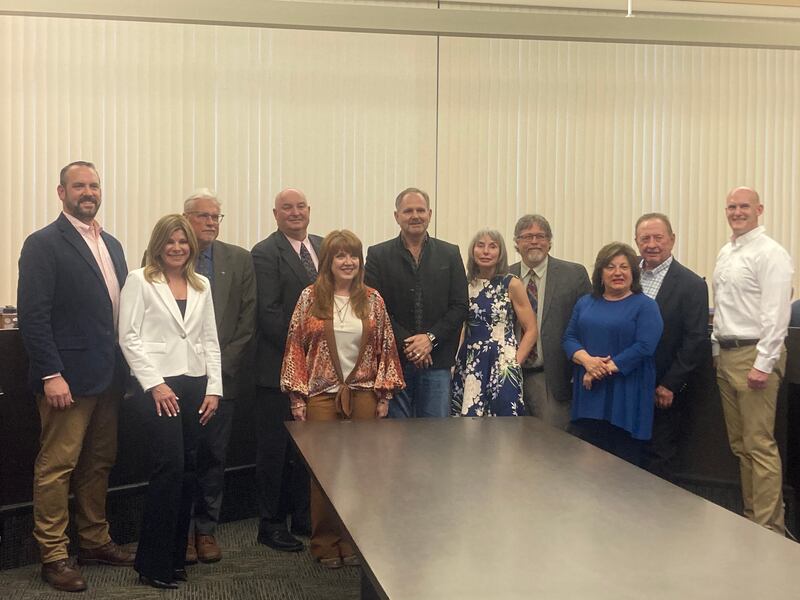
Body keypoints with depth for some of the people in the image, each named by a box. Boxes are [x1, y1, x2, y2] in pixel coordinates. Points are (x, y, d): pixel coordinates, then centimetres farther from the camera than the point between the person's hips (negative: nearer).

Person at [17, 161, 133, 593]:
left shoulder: (110, 245, 14)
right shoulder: (43, 244, -8)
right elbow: (33, 316, -14)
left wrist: (124, 369, 9)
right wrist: (51, 375, -19)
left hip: (108, 378, 8)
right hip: (68, 378, -7)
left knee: (99, 463, 15)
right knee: (56, 465, 0)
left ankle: (94, 541, 27)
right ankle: (54, 556, 9)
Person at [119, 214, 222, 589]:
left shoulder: (201, 285, 14)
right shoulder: (140, 281, -1)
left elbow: (210, 340, 13)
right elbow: (129, 337, -6)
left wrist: (214, 388, 4)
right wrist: (155, 384, -12)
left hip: (196, 385, 5)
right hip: (159, 384, -5)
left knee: (187, 469, 7)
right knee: (170, 467, -12)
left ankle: (175, 557, 17)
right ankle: (153, 564, -2)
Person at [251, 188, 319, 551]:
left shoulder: (324, 247, 12)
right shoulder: (265, 254, -8)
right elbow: (268, 312, -14)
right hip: (280, 367, -6)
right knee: (275, 449, 3)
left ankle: (303, 516, 26)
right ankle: (271, 524, 14)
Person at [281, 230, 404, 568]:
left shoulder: (372, 300, 4)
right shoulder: (310, 298, 0)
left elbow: (385, 348, 7)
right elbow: (296, 347, 0)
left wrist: (384, 394, 3)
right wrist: (297, 396, -3)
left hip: (362, 394, 2)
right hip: (321, 394, -1)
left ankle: (353, 541, 19)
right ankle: (324, 543, 17)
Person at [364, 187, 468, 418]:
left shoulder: (450, 254, 10)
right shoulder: (378, 255, 4)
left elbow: (460, 305, 5)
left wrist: (431, 338, -8)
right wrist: (406, 344, -11)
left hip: (436, 360, 1)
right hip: (393, 360, -1)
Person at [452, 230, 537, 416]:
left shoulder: (512, 284, -2)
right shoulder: (466, 285, 7)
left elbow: (531, 330, -2)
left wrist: (514, 363, -9)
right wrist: (456, 360, 4)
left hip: (501, 366, -3)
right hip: (469, 366, 3)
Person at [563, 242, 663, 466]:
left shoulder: (645, 305, -1)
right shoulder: (585, 303, 14)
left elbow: (644, 346, -12)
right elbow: (569, 338, 9)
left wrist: (606, 368, -15)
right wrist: (587, 360, -11)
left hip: (627, 399, -4)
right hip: (589, 396, 4)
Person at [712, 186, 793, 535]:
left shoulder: (770, 254, -11)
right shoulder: (725, 254, 15)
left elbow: (776, 314, -17)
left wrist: (763, 364, -20)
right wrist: (718, 350, 16)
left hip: (754, 355, -9)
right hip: (726, 355, 9)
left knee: (760, 445, -8)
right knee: (739, 444, 13)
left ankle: (769, 528, -2)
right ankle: (750, 516, 21)